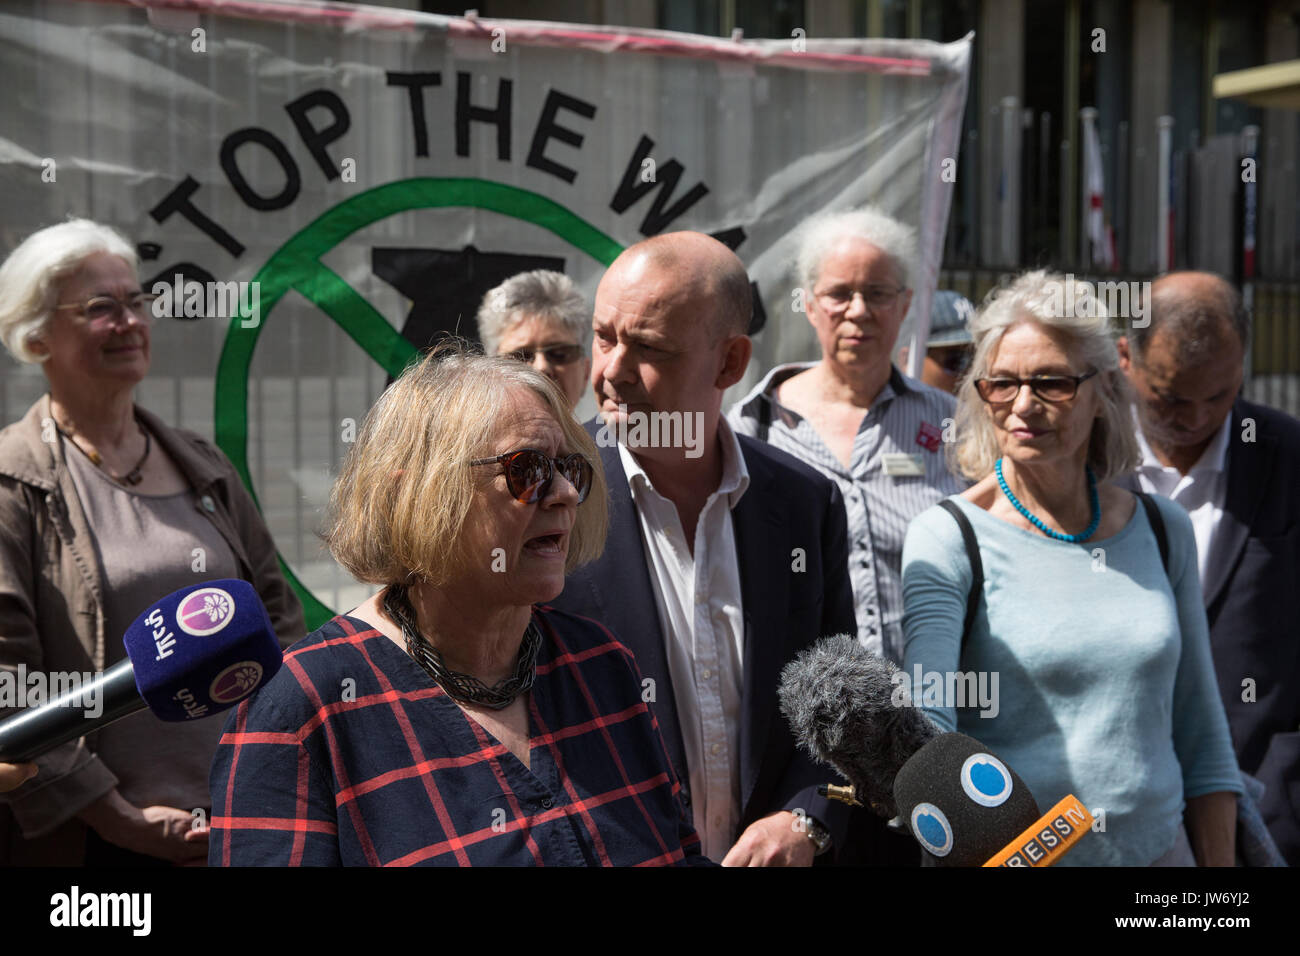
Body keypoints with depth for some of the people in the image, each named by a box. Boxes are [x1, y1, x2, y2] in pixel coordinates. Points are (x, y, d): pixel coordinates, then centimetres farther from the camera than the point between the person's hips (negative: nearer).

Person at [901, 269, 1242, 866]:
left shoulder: (1163, 530, 4)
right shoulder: (946, 537, -10)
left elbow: (1199, 734, 10)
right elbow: (925, 715, -22)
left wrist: (1218, 861, 6)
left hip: (1157, 846, 4)